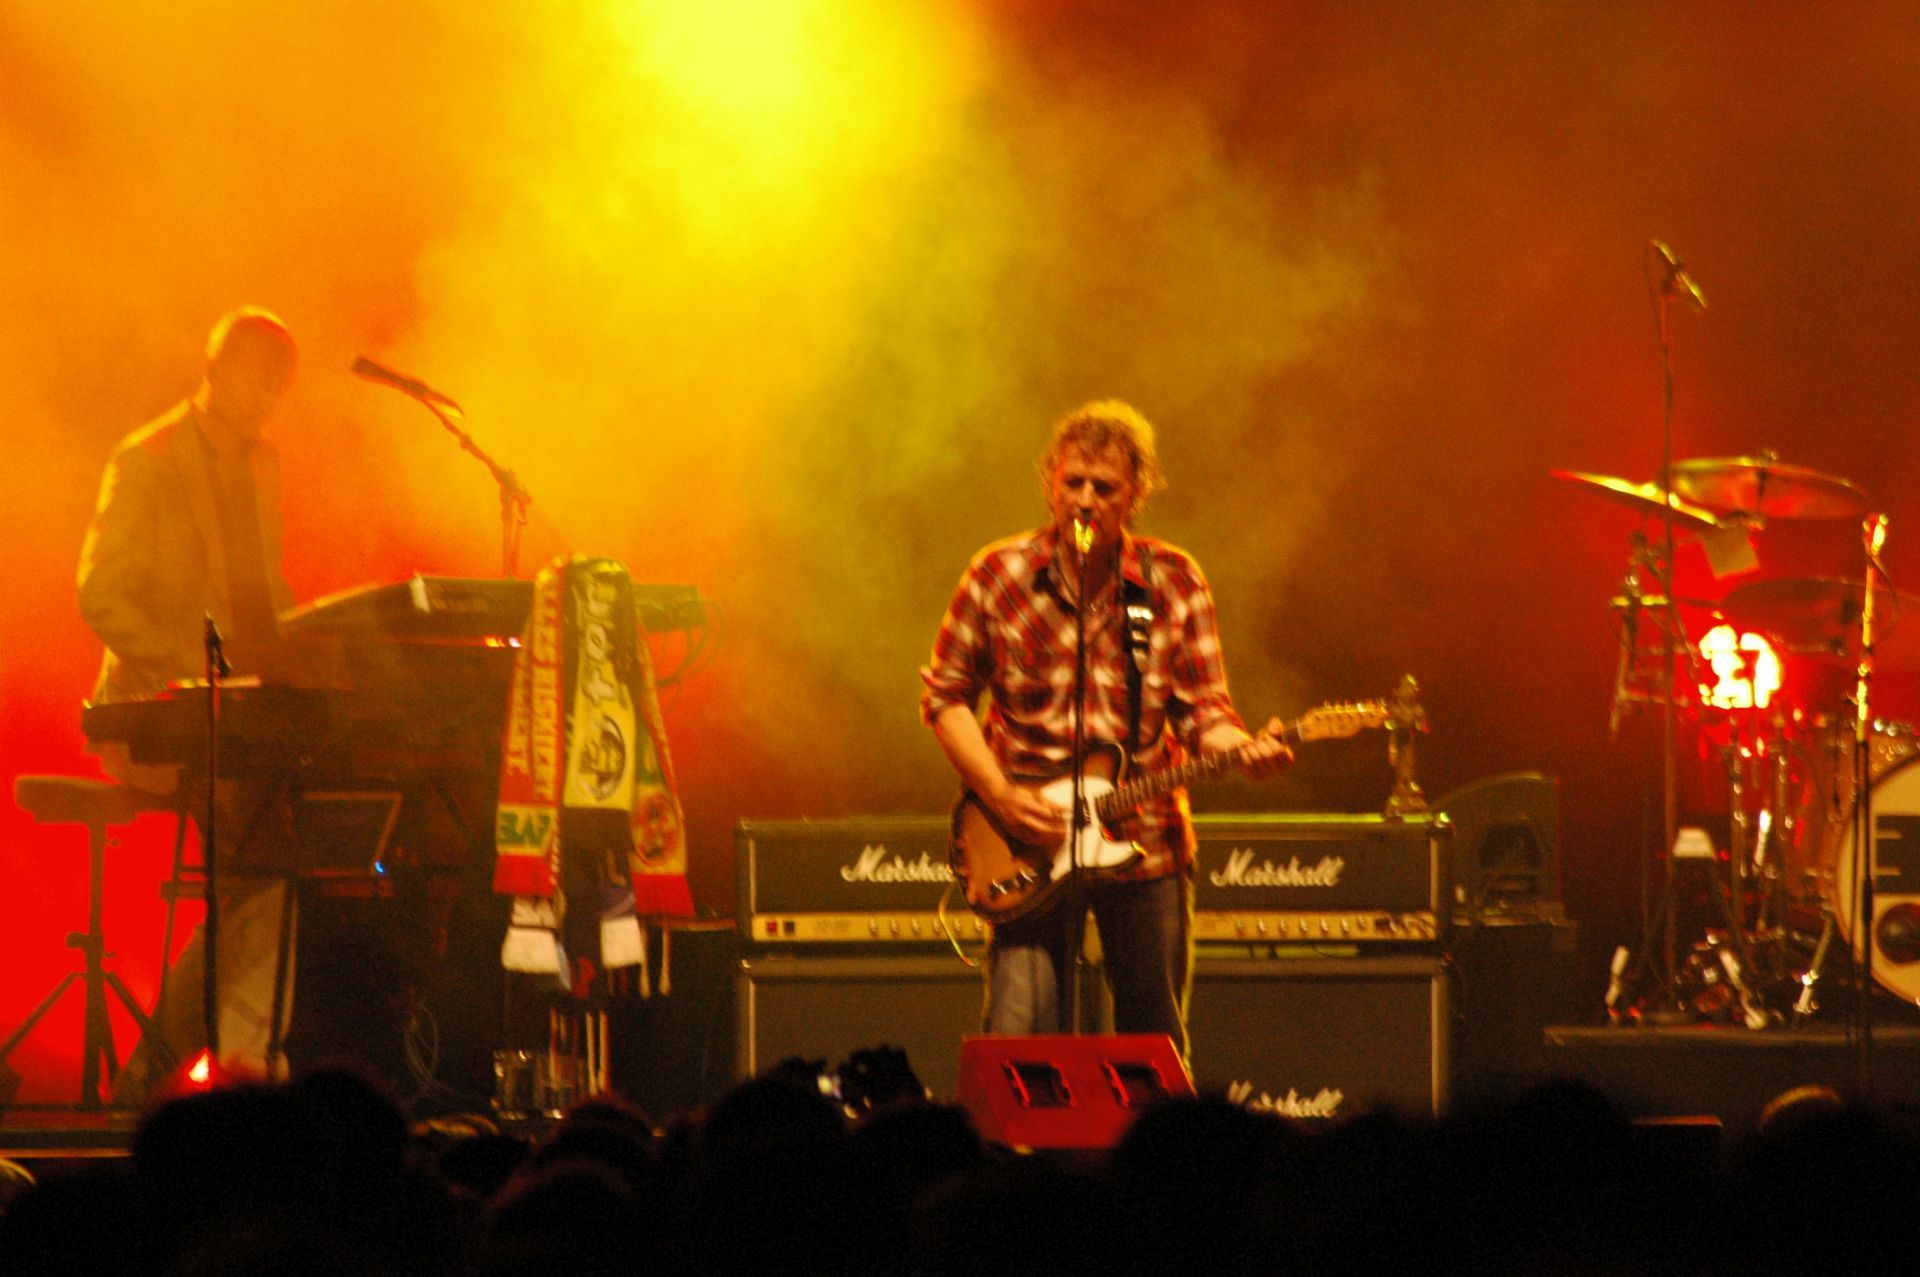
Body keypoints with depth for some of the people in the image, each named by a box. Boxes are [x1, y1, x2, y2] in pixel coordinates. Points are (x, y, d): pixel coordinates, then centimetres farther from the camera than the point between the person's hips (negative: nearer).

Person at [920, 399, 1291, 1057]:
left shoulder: (1175, 582, 0)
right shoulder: (998, 576, -3)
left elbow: (1201, 709, 1)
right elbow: (945, 697, 3)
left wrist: (1244, 750, -22)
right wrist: (1001, 796, -9)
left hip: (1148, 848, 2)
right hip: (1032, 845, -2)